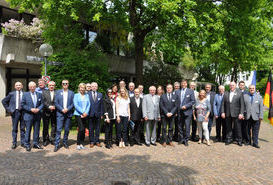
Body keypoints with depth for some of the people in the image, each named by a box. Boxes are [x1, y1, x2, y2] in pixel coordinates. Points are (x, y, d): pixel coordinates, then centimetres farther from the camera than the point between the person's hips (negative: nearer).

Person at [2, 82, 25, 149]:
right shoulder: (11, 94, 5)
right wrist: (8, 109, 3)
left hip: (23, 112, 0)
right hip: (15, 112, 0)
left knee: (23, 128, 7)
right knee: (14, 128, 6)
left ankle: (23, 142, 16)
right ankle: (14, 143, 15)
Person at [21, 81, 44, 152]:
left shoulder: (39, 94, 8)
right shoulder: (25, 94, 1)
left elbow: (42, 104, 7)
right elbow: (22, 104, -4)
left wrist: (38, 109, -12)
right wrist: (31, 109, -14)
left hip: (37, 115, 3)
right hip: (28, 115, -3)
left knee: (37, 130, 8)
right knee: (28, 130, 2)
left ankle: (36, 143, 19)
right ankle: (27, 145, 12)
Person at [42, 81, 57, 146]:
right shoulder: (44, 92, 7)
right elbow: (43, 101, -3)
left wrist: (54, 107, -15)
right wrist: (49, 106, -15)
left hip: (54, 112, 0)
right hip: (46, 112, 0)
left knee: (54, 126, 4)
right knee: (45, 127, 6)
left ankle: (53, 139, 15)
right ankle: (46, 140, 17)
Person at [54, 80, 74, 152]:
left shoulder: (71, 93, 8)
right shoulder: (58, 92, 7)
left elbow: (73, 103, 3)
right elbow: (56, 103, 1)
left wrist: (67, 109, -12)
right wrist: (62, 109, -11)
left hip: (68, 113, 1)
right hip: (60, 113, -1)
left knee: (67, 129, 6)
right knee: (58, 129, -6)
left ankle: (65, 142, 21)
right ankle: (57, 144, -1)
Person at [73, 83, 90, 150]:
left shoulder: (87, 95, 13)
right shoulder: (76, 95, 4)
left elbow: (88, 105, 7)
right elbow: (76, 105, -6)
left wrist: (86, 112, -8)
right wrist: (82, 112, -13)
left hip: (85, 115, 4)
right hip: (78, 114, -4)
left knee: (84, 129, 4)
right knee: (81, 129, -14)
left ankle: (81, 144, 13)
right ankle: (78, 144, -2)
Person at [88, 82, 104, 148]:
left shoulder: (100, 95, 8)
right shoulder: (88, 94, 3)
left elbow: (101, 105, 7)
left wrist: (102, 114, 2)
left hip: (98, 114, 1)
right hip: (90, 114, -1)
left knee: (97, 128, 7)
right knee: (91, 129, 5)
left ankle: (97, 141, 16)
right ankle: (91, 142, 14)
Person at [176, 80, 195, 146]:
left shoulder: (190, 91, 2)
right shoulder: (177, 92, 9)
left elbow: (193, 101, -3)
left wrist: (186, 106, -14)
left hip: (187, 112, -3)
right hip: (180, 112, 3)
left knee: (187, 127, -1)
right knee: (180, 127, 9)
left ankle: (186, 140, 10)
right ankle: (181, 139, 22)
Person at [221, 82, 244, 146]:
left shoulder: (239, 93, 2)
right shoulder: (226, 93, 10)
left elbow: (242, 104, -2)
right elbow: (223, 104, 8)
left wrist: (241, 113, -10)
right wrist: (222, 112, -1)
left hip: (236, 114, -2)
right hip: (228, 114, 3)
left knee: (237, 128, 3)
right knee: (228, 128, 9)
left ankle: (239, 140, 15)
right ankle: (229, 139, 19)